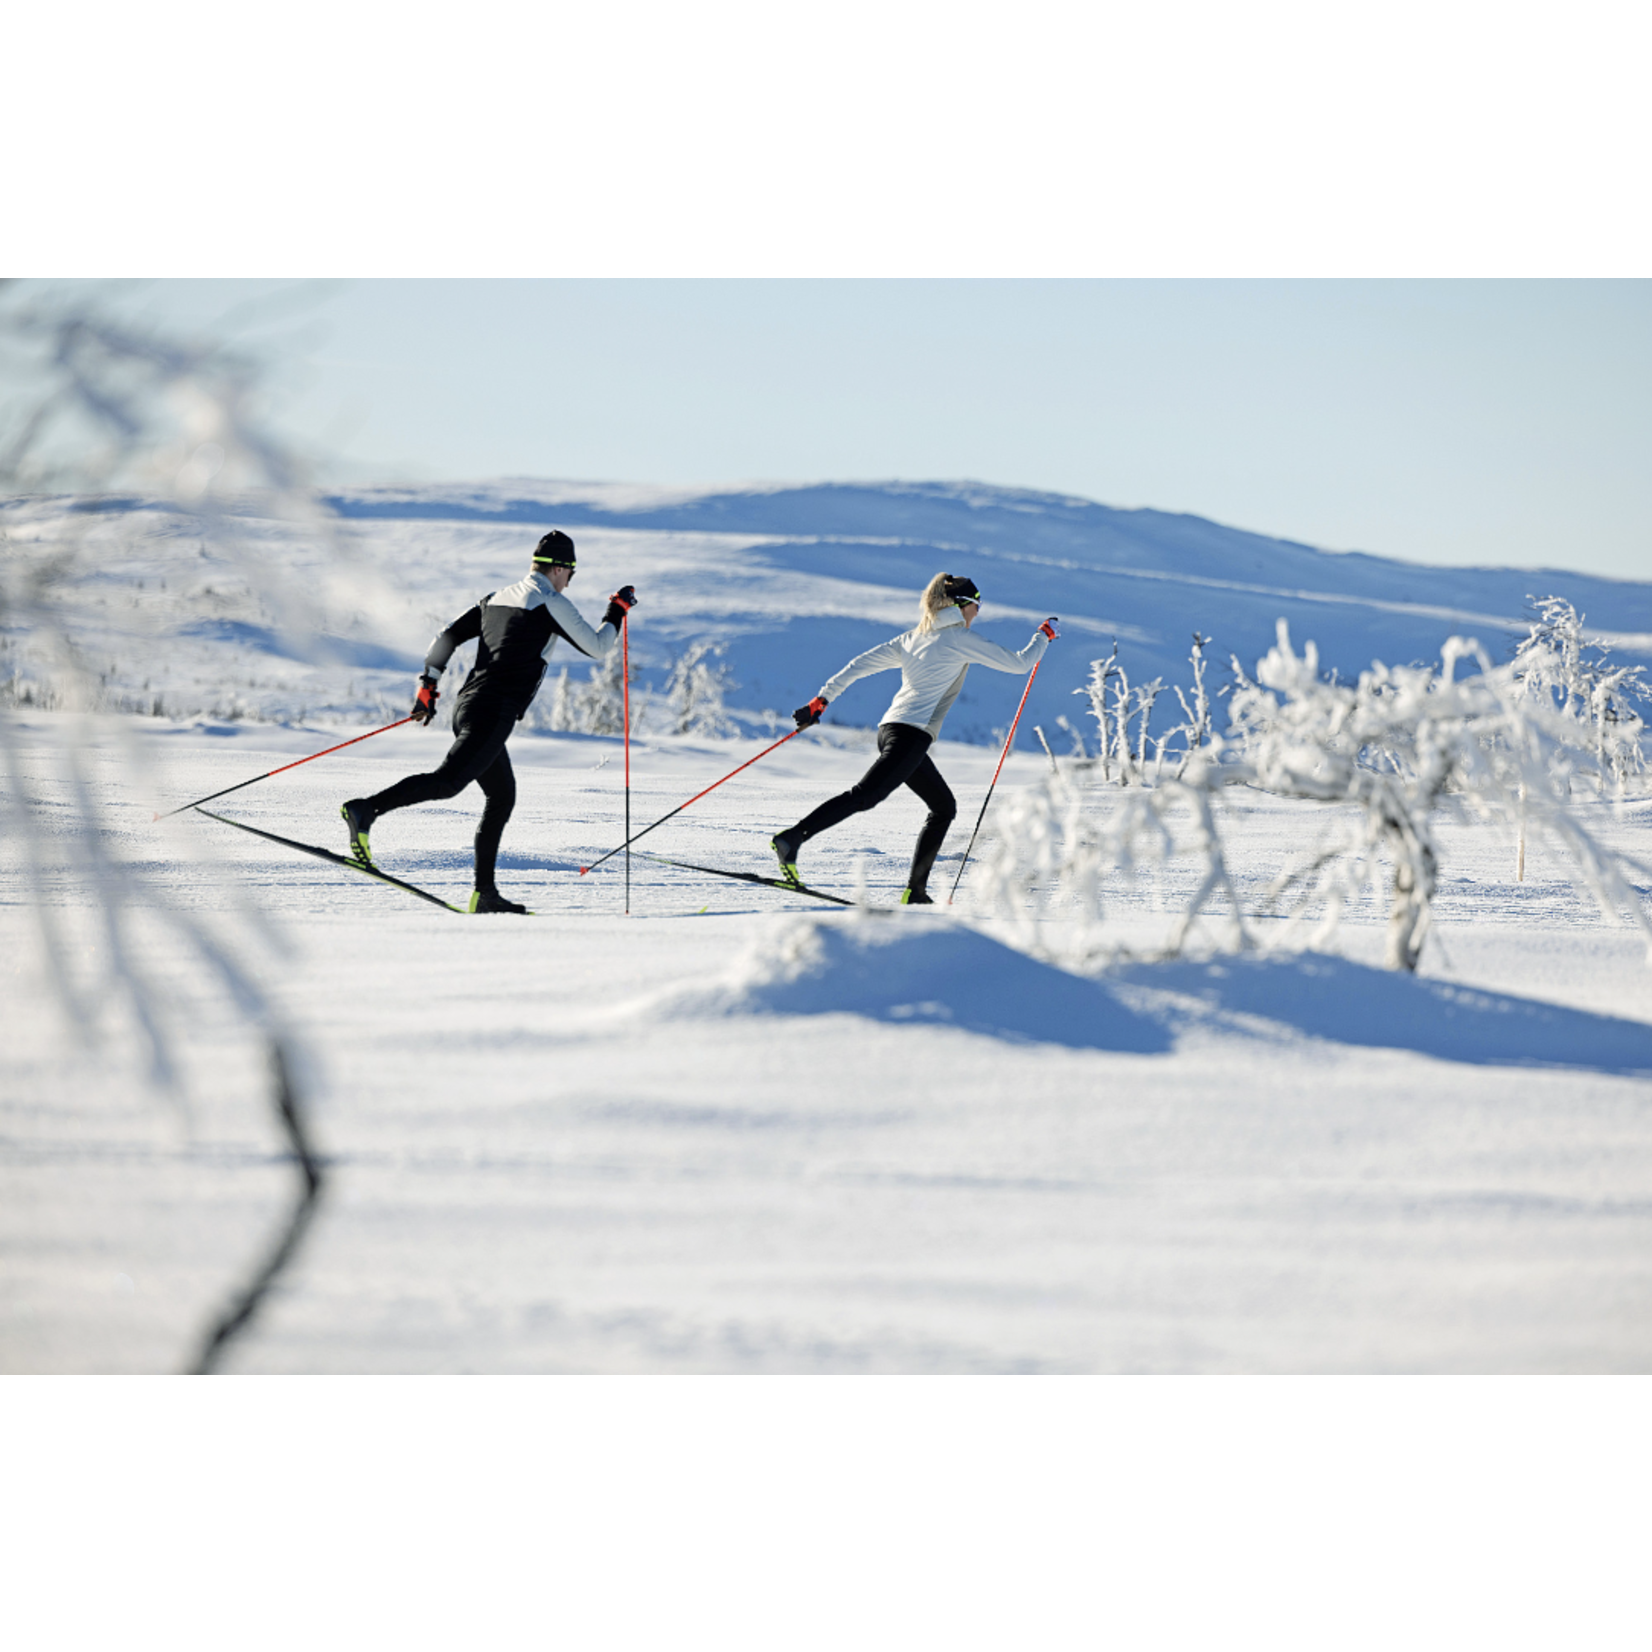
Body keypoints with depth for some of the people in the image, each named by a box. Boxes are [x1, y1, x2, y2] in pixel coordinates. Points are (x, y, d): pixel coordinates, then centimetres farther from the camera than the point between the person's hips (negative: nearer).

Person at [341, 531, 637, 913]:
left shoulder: (497, 598, 21)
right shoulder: (551, 603, -1)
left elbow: (447, 637, 18)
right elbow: (596, 647, 3)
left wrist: (427, 686, 22)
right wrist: (618, 610, 19)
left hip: (467, 706, 9)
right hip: (494, 713, -9)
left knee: (502, 796, 16)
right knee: (448, 781, -20)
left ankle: (485, 893, 13)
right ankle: (365, 810, -36)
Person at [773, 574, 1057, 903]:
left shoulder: (913, 637, 20)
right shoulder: (961, 640, 0)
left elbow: (861, 664, 16)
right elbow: (1019, 664, 4)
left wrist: (823, 699, 17)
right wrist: (1044, 636, 22)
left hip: (892, 729, 9)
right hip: (911, 735, -9)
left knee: (944, 807, 17)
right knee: (865, 795, -19)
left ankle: (915, 890, 13)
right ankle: (793, 838, -32)